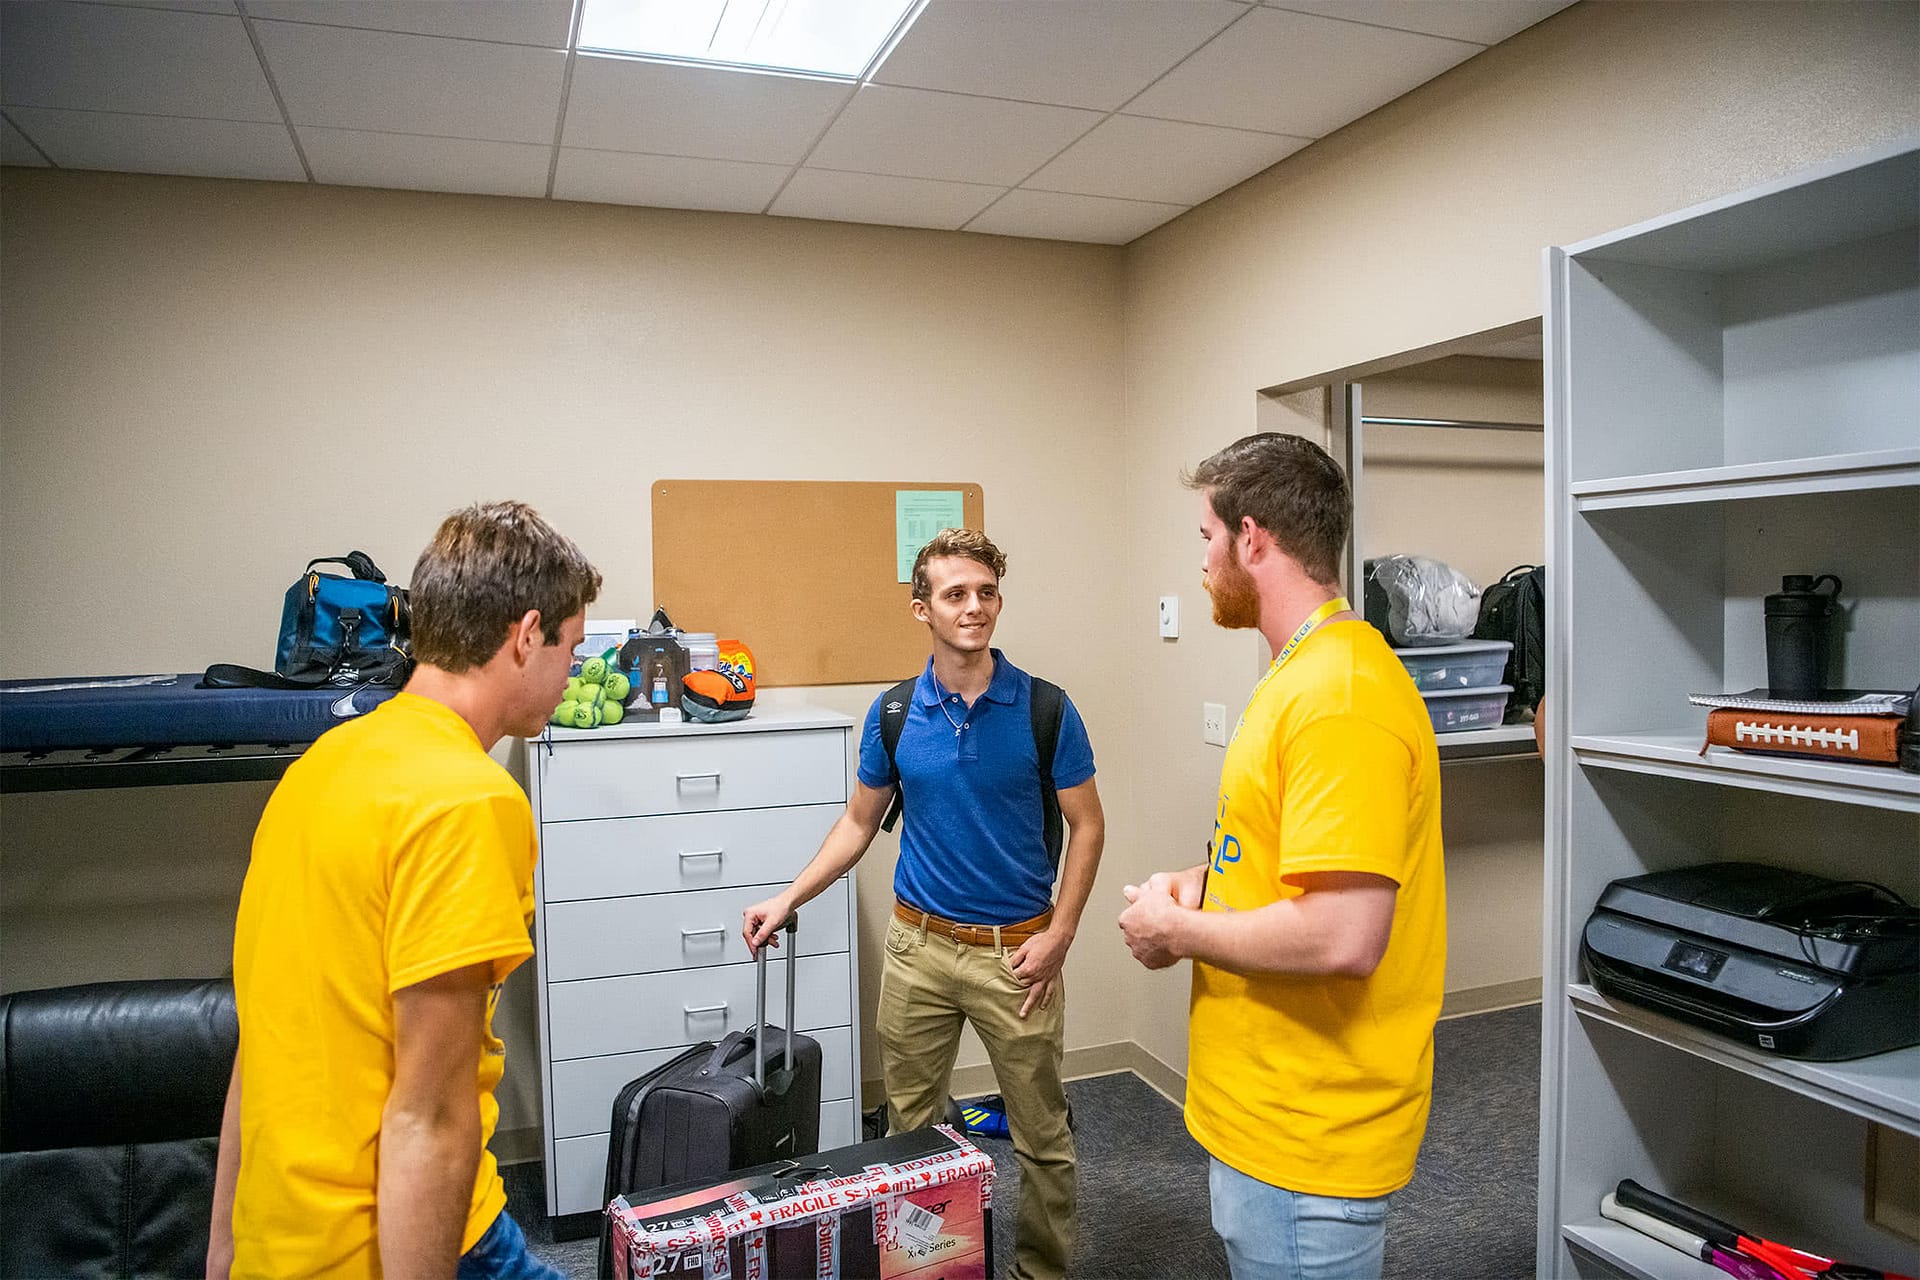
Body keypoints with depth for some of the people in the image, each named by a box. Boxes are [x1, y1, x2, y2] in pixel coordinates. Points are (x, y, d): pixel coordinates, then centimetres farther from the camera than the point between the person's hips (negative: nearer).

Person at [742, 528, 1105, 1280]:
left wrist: (1059, 935, -10)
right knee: (910, 1127, 15)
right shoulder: (893, 714, -1)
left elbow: (1087, 825, -3)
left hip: (1016, 951, -2)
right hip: (919, 944, 3)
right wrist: (789, 898, 1)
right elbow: (859, 822, 10)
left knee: (1041, 1133, 8)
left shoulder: (1044, 708, -9)